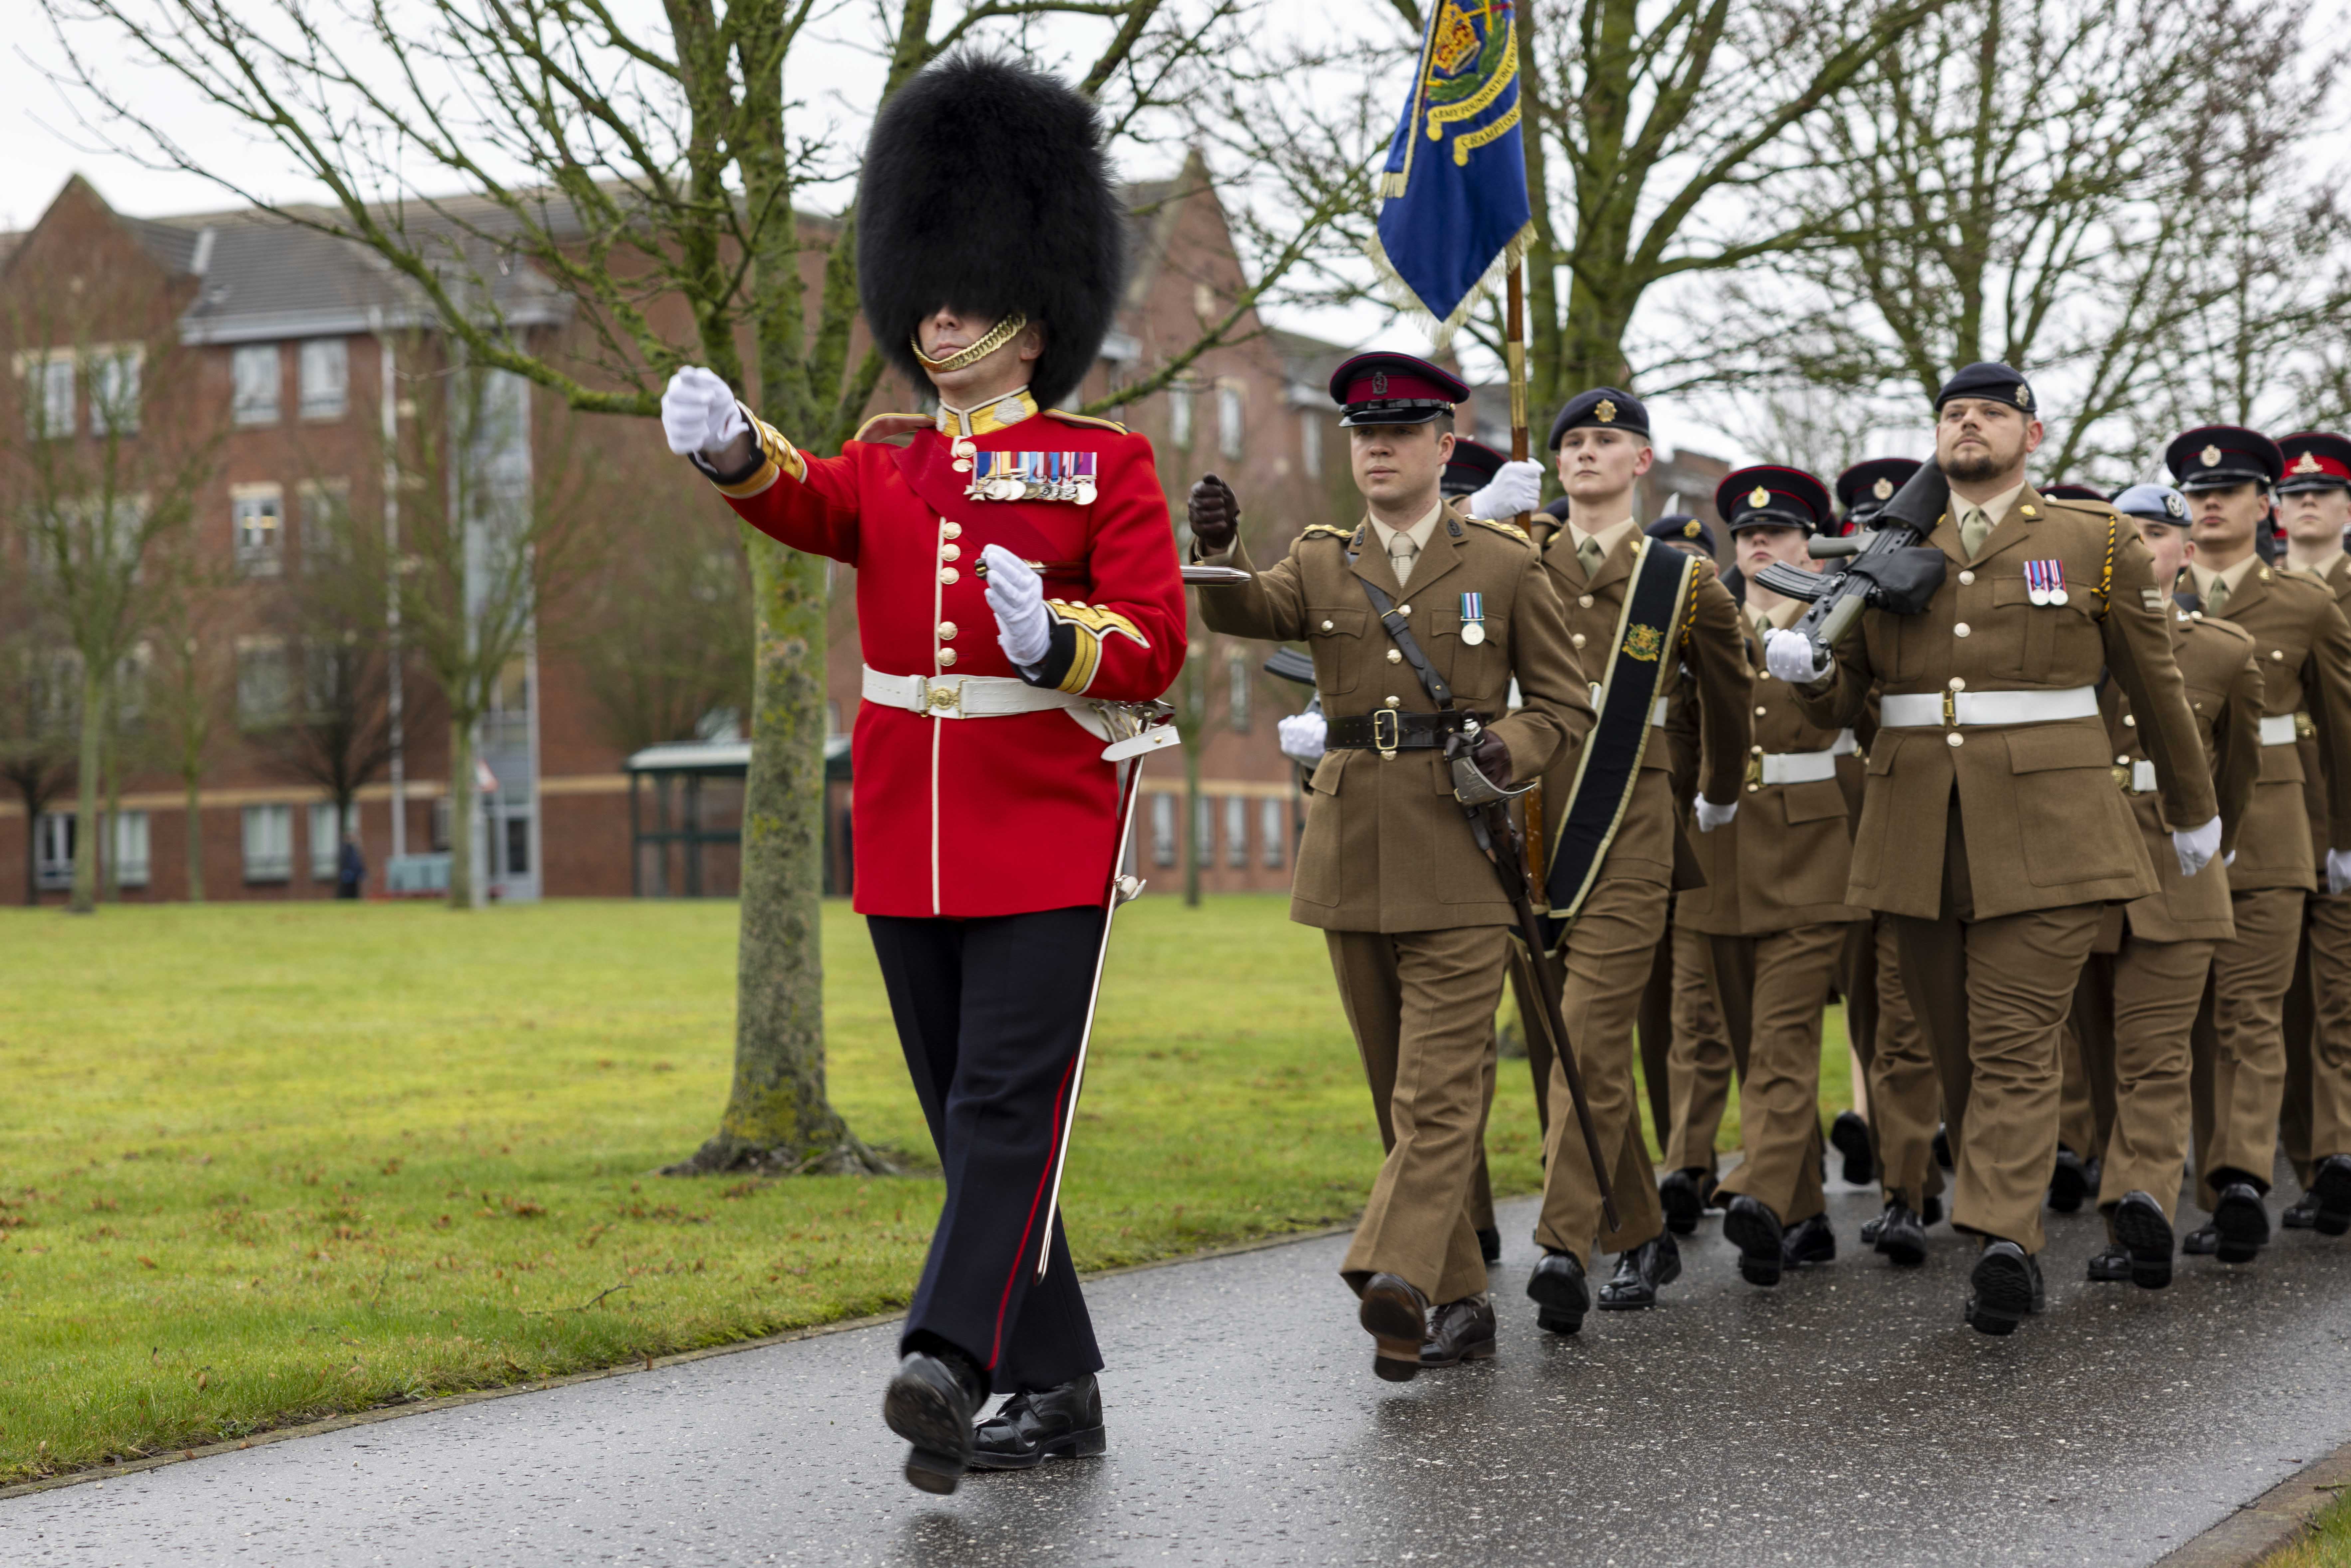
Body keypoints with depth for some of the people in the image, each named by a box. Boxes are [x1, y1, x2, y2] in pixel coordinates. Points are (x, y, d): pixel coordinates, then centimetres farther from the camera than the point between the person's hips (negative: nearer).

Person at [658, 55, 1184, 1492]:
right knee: (969, 1124, 8)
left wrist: (1060, 640, -29)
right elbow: (811, 507, -9)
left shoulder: (1104, 464, 0)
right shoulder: (891, 467, 12)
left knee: (1006, 1111, -15)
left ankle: (946, 1365, -25)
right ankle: (1058, 1392, 17)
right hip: (909, 847, 5)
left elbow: (1157, 647, -8)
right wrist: (736, 452, -31)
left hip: (1047, 845, -5)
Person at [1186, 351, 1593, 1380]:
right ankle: (1458, 1300, 16)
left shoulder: (1505, 565, 4)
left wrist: (1511, 748, -16)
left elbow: (1565, 705, 6)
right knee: (1402, 1094, 8)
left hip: (1460, 852, -4)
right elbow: (1245, 611, -11)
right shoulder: (1319, 563, 10)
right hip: (1352, 857, 4)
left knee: (1440, 1086, -13)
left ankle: (1391, 1280, -25)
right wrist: (1218, 549, -34)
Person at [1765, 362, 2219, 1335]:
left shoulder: (2095, 543, 5)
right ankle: (2012, 1237, 19)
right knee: (1955, 1050, 8)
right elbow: (1841, 703, 13)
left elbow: (2157, 689, 12)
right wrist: (1805, 666, -10)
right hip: (1919, 841, 4)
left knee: (2016, 1045, -13)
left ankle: (2000, 1243, -23)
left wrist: (2194, 812, 19)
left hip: (2045, 833, -4)